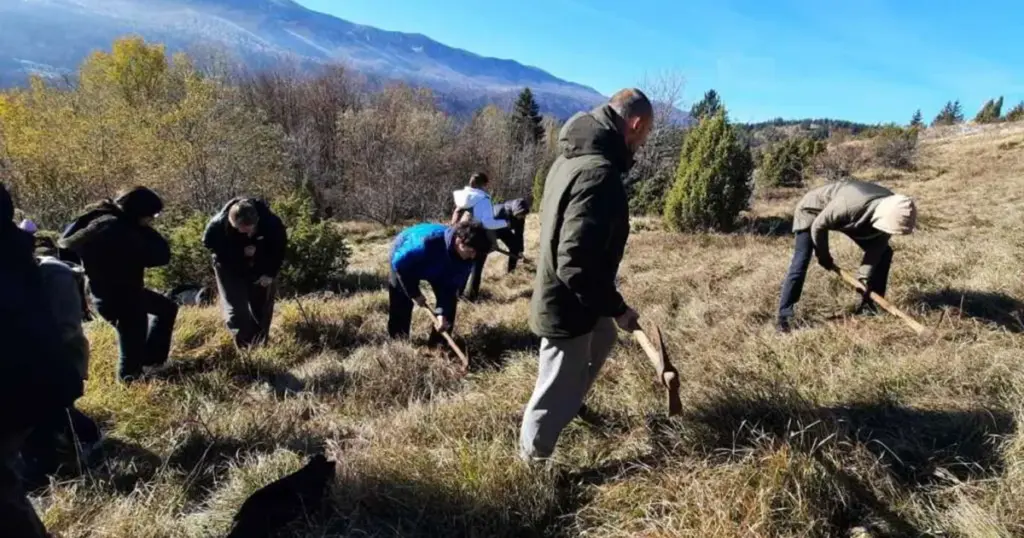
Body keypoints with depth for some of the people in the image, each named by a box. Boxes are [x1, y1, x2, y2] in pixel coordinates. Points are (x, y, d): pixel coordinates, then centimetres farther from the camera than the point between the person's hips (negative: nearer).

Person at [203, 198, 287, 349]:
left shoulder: (272, 223, -31)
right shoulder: (218, 225, -32)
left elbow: (280, 247, -14)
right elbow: (210, 244, -16)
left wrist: (270, 273, -20)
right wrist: (240, 252, -30)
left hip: (261, 268, 1)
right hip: (229, 268, -1)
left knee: (262, 307, 7)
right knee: (235, 308, -6)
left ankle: (260, 344, 24)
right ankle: (244, 345, 2)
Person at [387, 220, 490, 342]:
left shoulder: (467, 257, -29)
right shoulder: (427, 241, -46)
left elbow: (451, 286, -21)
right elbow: (399, 263, -32)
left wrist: (442, 312, -32)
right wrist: (415, 293, -25)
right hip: (404, 262, -4)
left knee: (450, 299, -7)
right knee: (401, 301, -4)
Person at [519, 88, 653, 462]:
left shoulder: (572, 157, 3)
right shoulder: (599, 174, -29)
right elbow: (577, 264, -34)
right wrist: (617, 308, -20)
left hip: (559, 295, 10)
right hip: (568, 305, -10)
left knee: (603, 338, 34)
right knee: (557, 393, 9)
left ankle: (571, 403, 52)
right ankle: (533, 460, 31)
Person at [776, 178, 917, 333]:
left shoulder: (891, 210, -24)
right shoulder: (850, 205, -43)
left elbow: (877, 245, -11)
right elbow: (818, 226, -28)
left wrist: (865, 276, -17)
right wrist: (823, 256, -14)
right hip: (814, 210, -6)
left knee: (884, 252, 0)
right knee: (800, 263, -18)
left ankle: (868, 305, 9)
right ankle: (784, 316, -13)